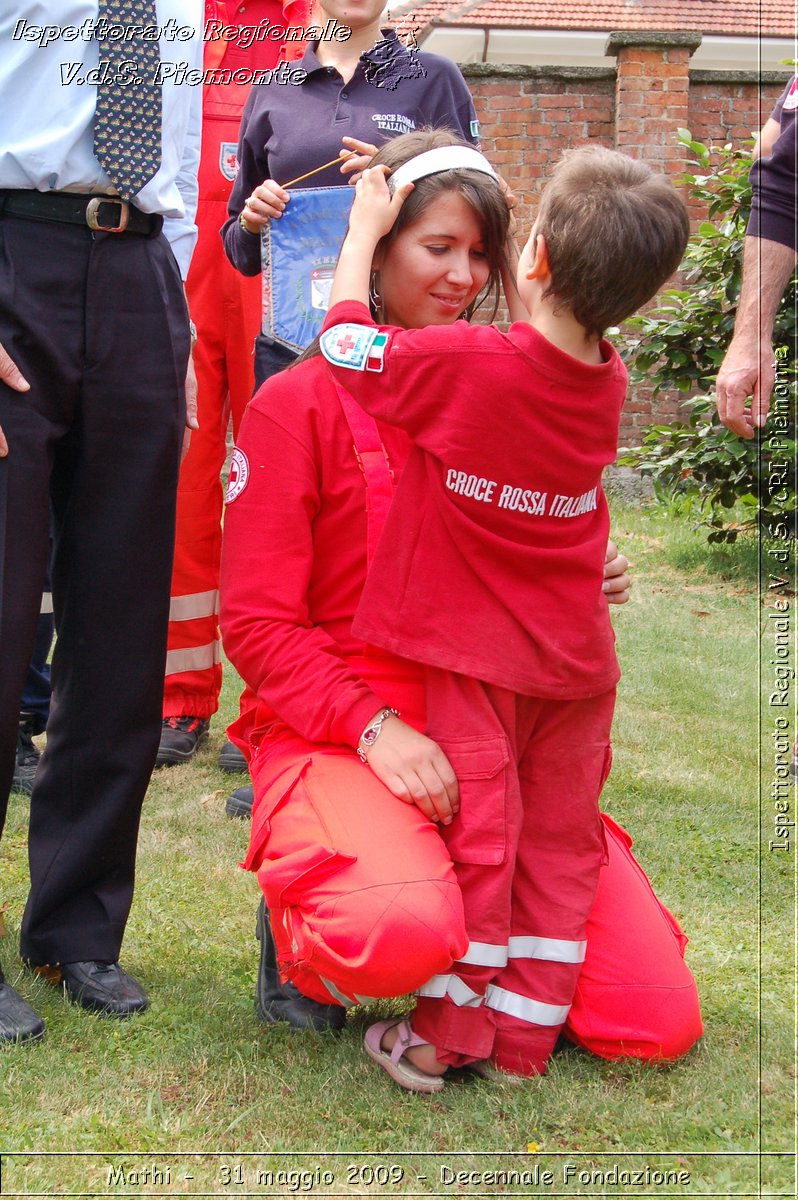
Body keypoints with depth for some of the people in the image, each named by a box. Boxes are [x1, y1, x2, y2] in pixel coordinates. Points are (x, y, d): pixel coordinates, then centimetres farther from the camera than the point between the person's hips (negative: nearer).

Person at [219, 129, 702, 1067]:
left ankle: (473, 918, 19)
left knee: (660, 1020, -8)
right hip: (337, 731, -4)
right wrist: (375, 731, -18)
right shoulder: (299, 403, -2)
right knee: (402, 934, -37)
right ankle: (299, 929, 0)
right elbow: (258, 622, -5)